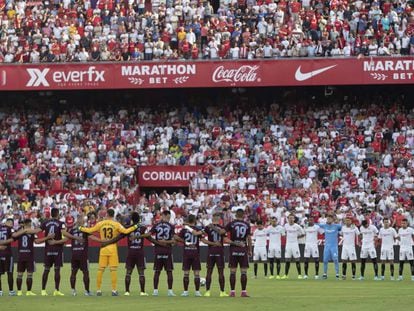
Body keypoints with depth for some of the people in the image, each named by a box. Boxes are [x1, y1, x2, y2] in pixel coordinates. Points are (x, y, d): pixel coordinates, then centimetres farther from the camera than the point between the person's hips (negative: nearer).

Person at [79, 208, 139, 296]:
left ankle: (98, 290, 7)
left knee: (100, 269, 6)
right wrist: (134, 227, -4)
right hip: (113, 248, -2)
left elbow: (90, 230, 5)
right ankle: (114, 290, -4)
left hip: (103, 249, 2)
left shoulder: (100, 224, 2)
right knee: (113, 269, -1)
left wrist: (81, 228, 19)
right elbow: (125, 231, -13)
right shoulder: (116, 224, -4)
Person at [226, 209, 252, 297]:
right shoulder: (247, 225, 1)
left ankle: (232, 291, 2)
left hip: (233, 250, 0)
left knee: (232, 272, 4)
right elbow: (249, 238, 1)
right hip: (243, 250, 0)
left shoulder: (231, 224, -1)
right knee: (243, 272, 2)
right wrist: (250, 250, 8)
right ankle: (243, 291, -1)